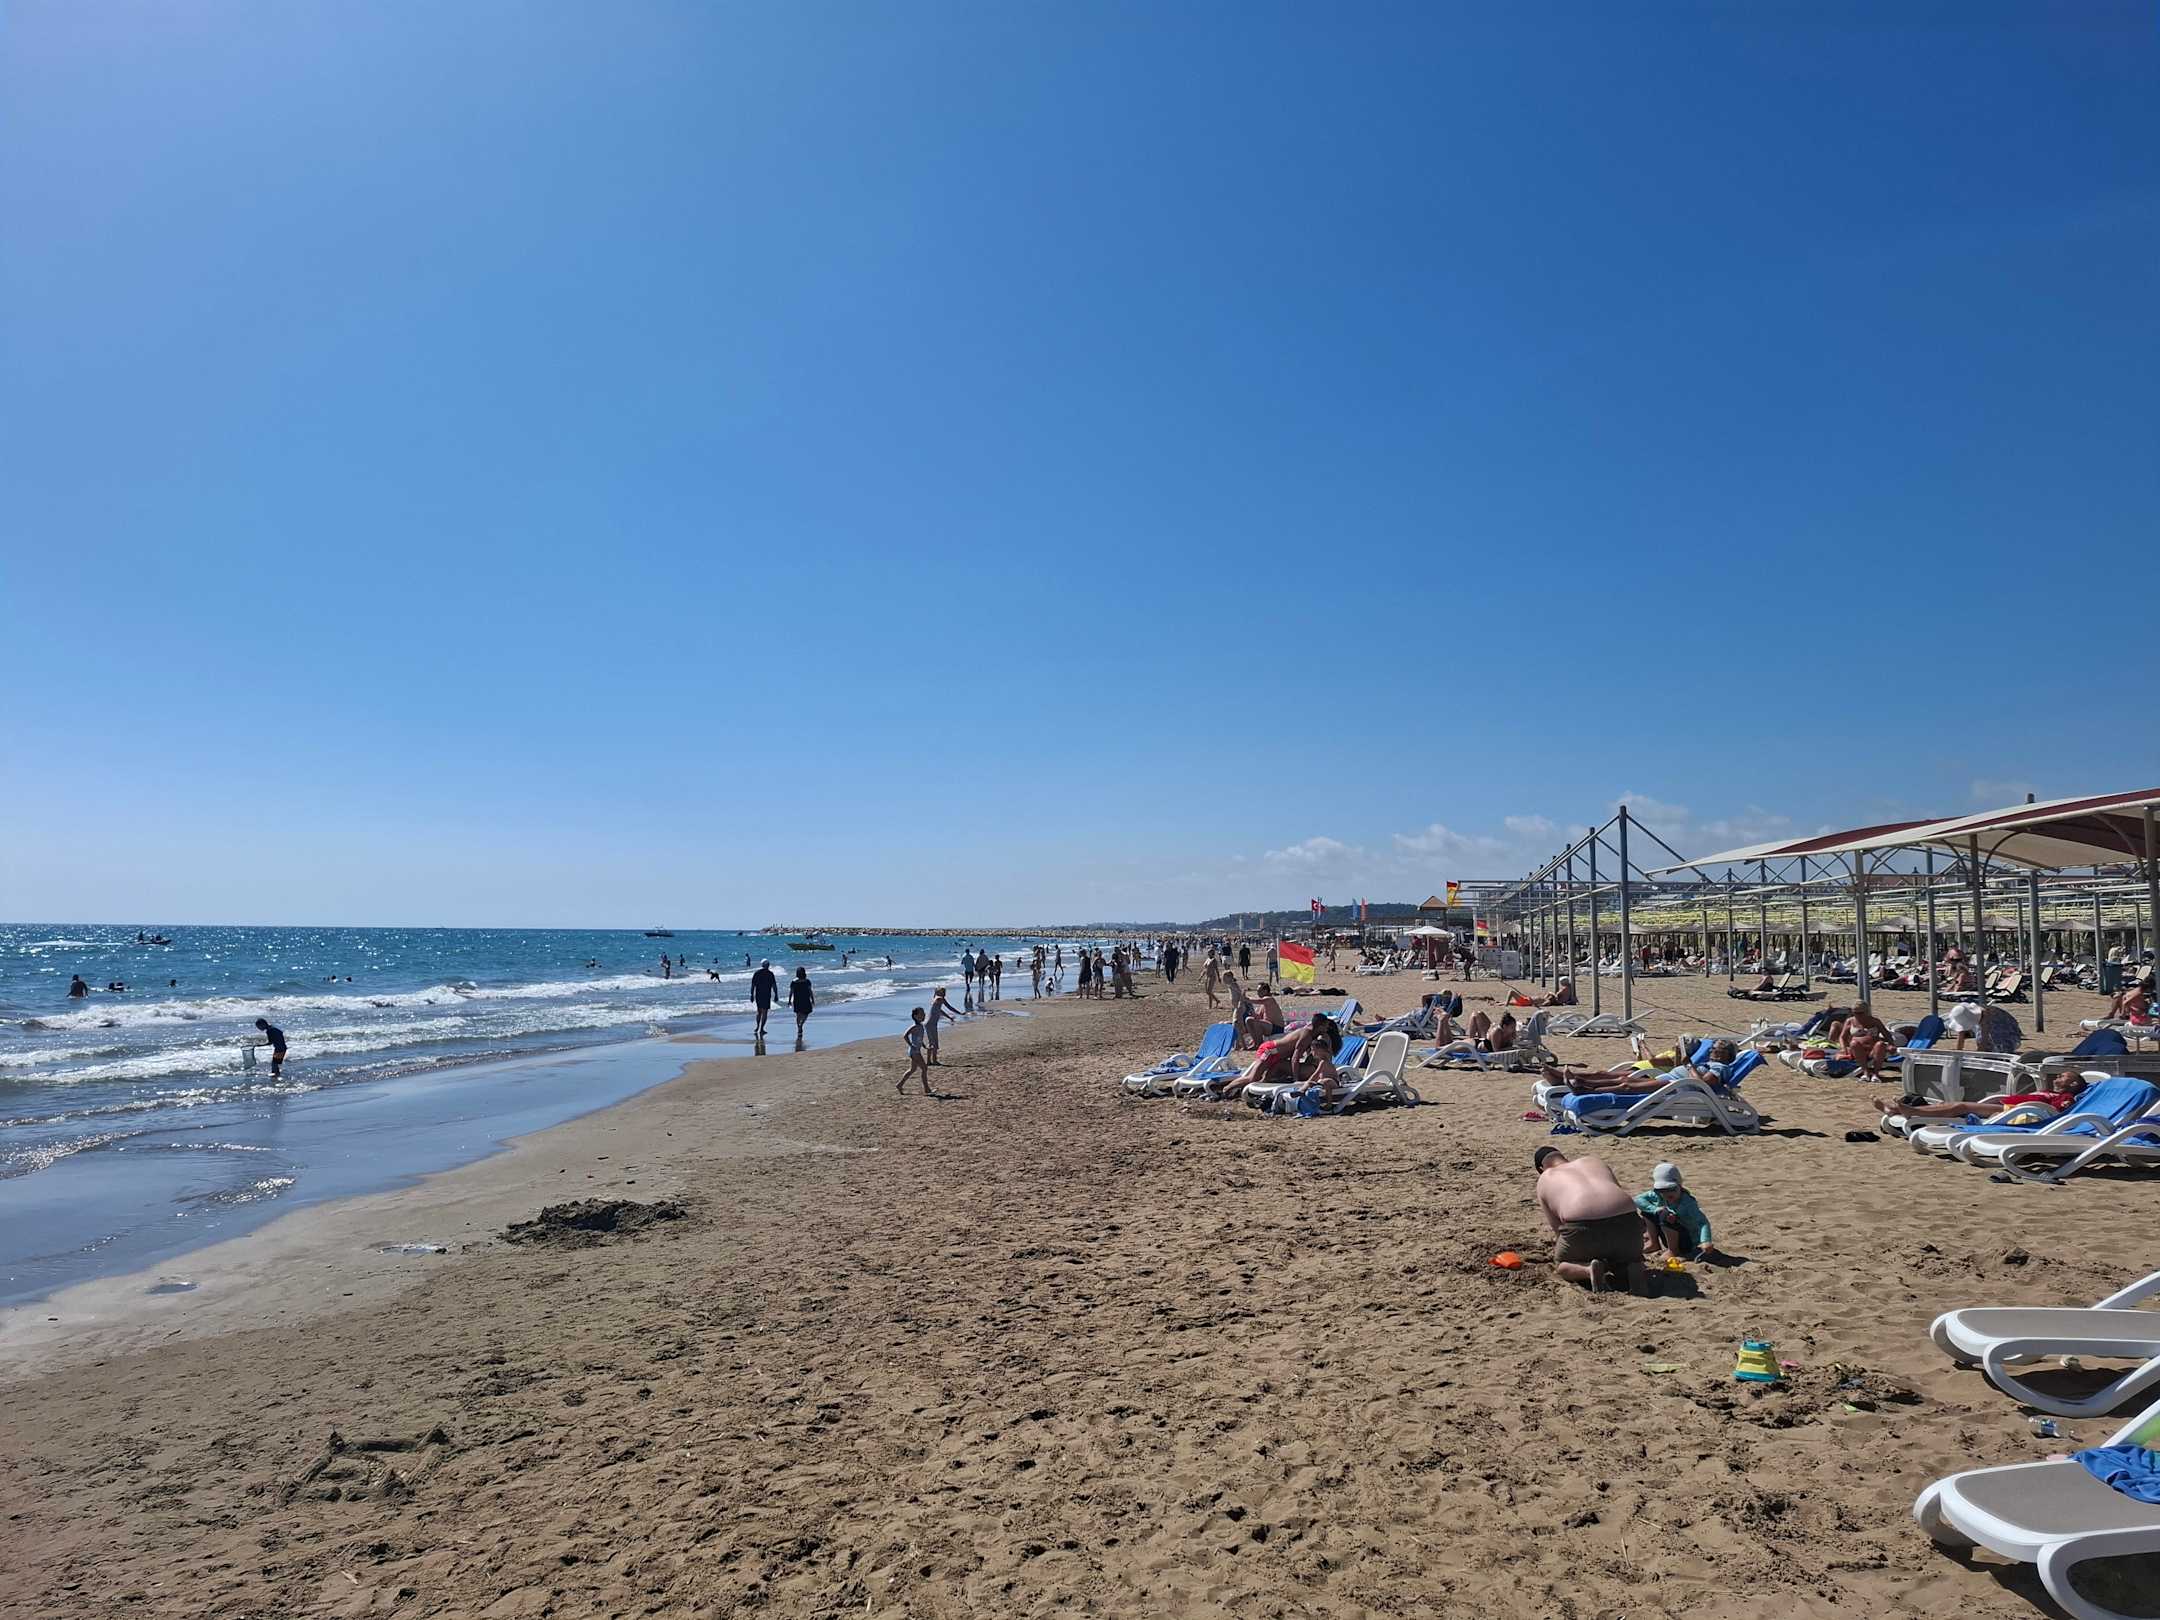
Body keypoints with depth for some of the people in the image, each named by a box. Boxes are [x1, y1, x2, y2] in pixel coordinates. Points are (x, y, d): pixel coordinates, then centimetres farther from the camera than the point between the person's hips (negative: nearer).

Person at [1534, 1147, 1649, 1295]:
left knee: (1561, 1264, 25)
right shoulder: (1596, 1162, 32)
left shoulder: (1544, 1181, 23)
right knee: (1631, 1258, 35)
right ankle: (1634, 1269, -1)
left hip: (1582, 1227, -3)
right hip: (1625, 1219, 3)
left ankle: (1589, 1269, -7)